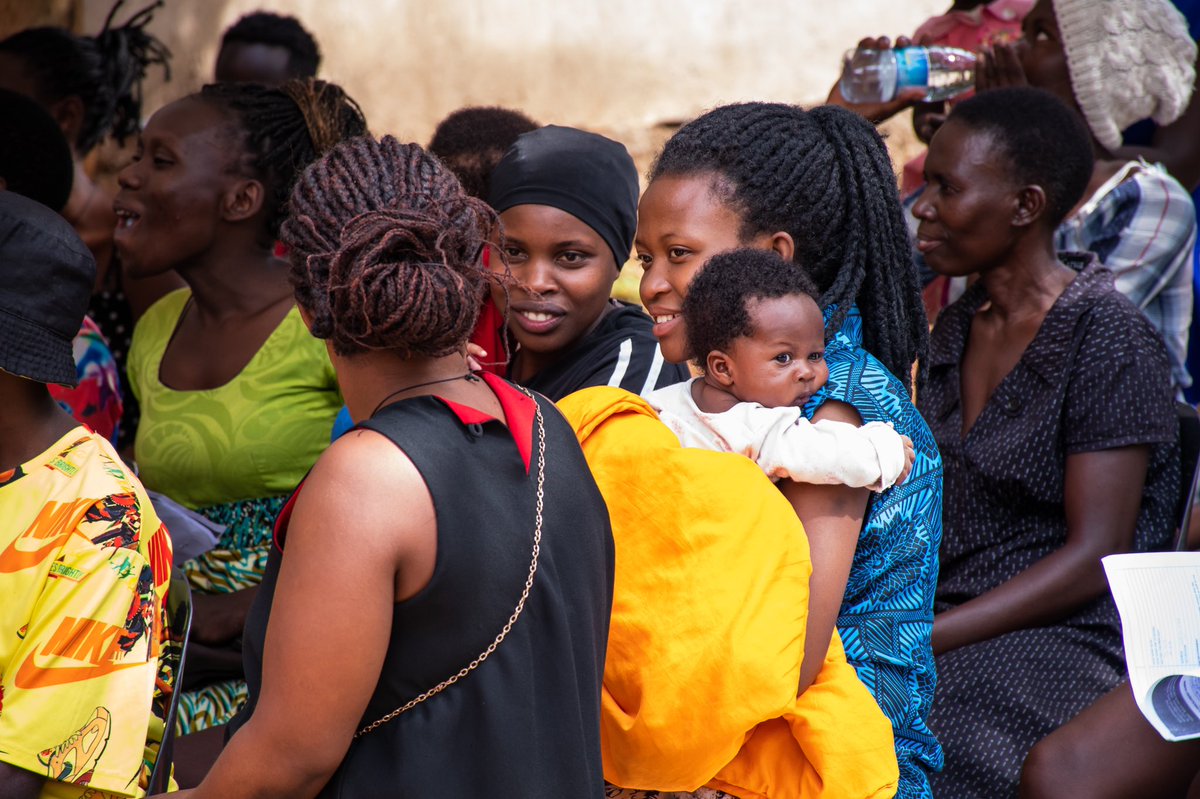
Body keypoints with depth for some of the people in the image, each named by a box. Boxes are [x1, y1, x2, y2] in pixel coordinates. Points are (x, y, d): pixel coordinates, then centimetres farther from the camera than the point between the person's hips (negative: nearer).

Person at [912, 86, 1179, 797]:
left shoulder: (1105, 336, -10)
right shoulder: (958, 329, 14)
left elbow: (1092, 558, -15)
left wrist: (915, 639, -19)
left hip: (1076, 638, -7)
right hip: (958, 621, 7)